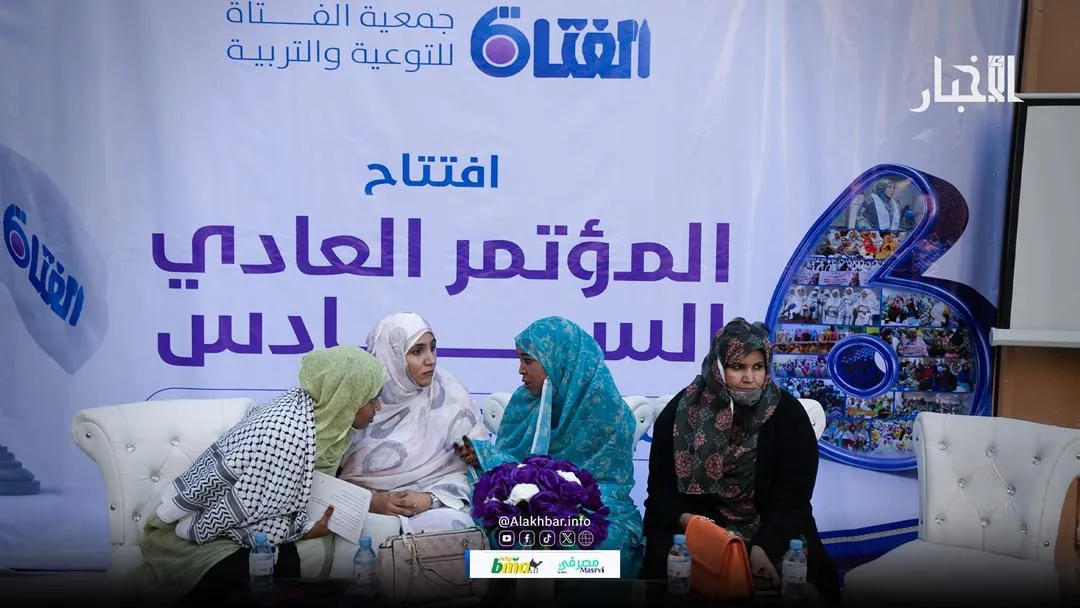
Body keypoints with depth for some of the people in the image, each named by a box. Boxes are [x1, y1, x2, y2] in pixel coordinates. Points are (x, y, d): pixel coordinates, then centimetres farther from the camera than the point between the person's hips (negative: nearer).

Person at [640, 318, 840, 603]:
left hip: (771, 530, 0)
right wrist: (682, 517, -23)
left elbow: (794, 496, -11)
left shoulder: (788, 414, -7)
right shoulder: (680, 412, -5)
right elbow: (662, 484, -1)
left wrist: (765, 546, -27)